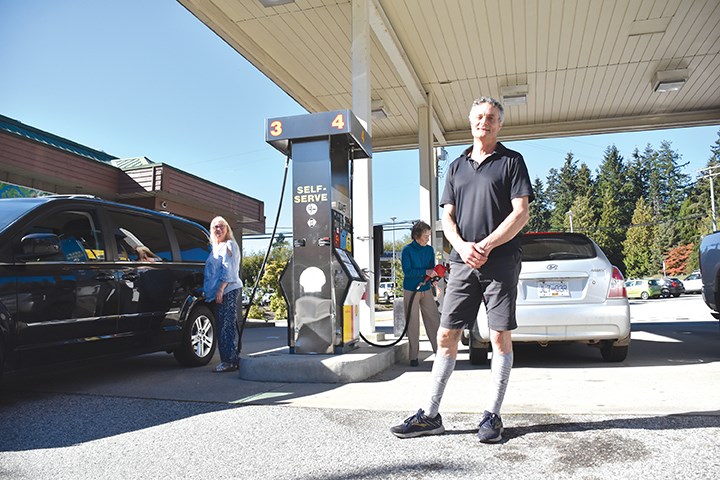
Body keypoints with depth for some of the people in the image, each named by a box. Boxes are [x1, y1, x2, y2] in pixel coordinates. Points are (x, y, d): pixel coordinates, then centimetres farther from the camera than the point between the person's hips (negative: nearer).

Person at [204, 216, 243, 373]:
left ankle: (230, 361, -10)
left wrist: (220, 289, -20)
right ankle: (233, 359, 14)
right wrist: (210, 292, 20)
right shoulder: (216, 248, 24)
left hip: (228, 290, -9)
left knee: (226, 325, -11)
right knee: (223, 325, 9)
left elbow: (229, 270, -13)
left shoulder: (229, 245, -4)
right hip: (220, 292, 9)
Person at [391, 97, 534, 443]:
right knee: (446, 336, 2)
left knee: (500, 337, 1)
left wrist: (486, 246, -14)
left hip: (500, 262, -3)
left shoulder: (511, 161, 5)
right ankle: (430, 415, 10)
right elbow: (447, 217, 13)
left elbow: (521, 213, -5)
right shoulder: (457, 166, 18)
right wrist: (462, 246, -6)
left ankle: (492, 416, 12)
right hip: (462, 262, 4)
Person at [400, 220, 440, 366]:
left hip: (426, 290, 5)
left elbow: (431, 268, 11)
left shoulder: (429, 250, 7)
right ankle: (413, 356, 8)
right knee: (413, 324, 1)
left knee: (434, 321, 1)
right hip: (411, 291, -4)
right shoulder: (407, 250, -9)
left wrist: (433, 275, -11)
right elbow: (407, 271, -16)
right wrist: (425, 272, -22)